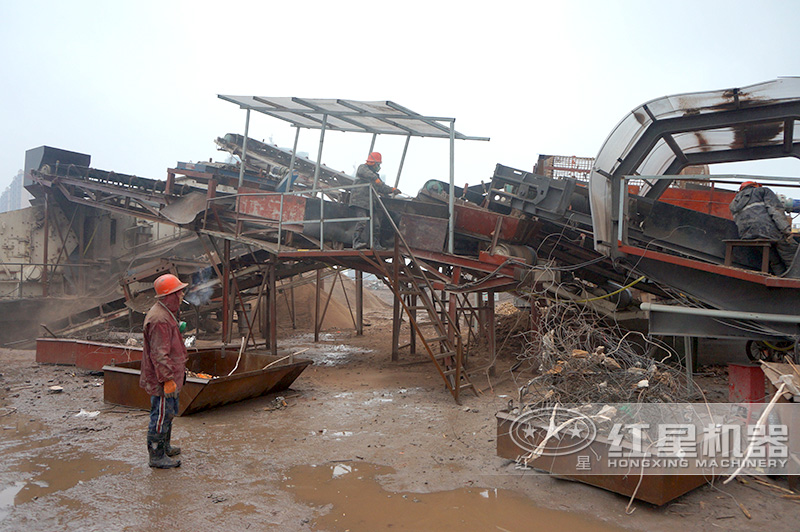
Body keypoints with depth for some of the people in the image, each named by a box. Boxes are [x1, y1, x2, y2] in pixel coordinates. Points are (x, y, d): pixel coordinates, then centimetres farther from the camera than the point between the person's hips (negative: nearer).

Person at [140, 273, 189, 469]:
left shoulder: (167, 314, 11)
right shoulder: (159, 320, -24)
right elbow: (159, 354, -26)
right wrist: (168, 379, -25)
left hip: (170, 378, 11)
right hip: (162, 380, -11)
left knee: (169, 412, 23)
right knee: (161, 416, 0)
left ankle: (165, 447, 39)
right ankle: (156, 456, 13)